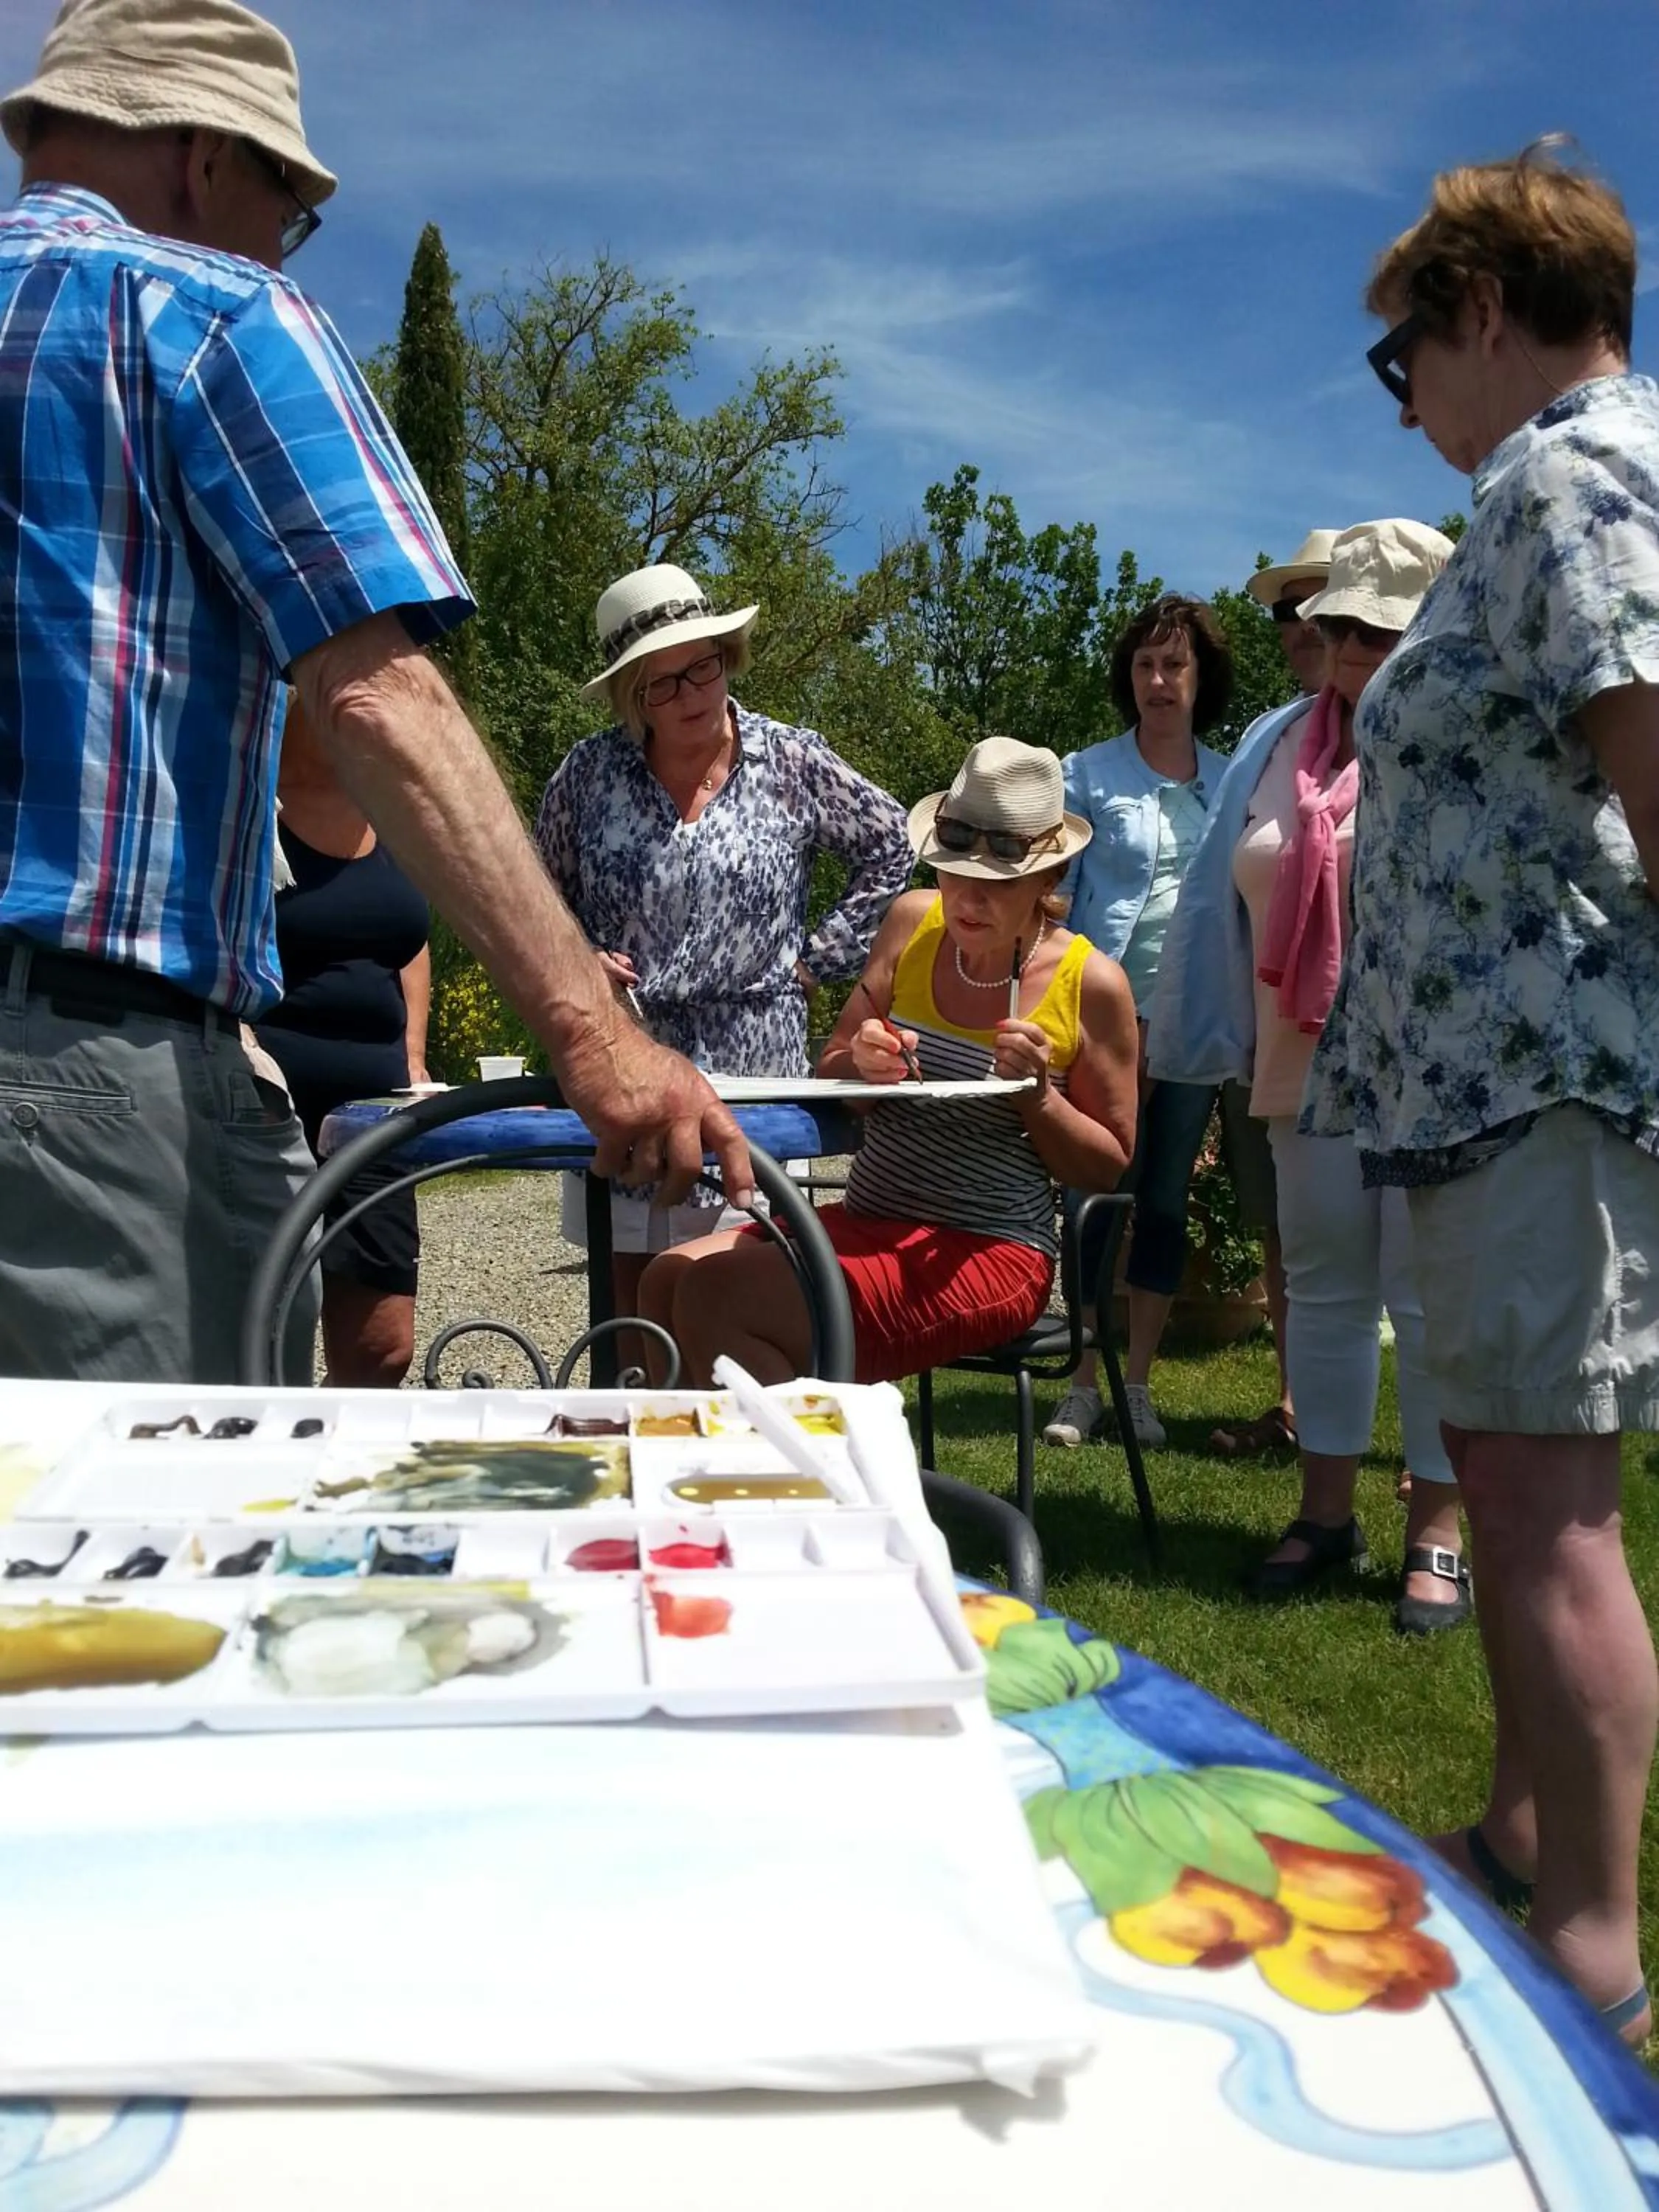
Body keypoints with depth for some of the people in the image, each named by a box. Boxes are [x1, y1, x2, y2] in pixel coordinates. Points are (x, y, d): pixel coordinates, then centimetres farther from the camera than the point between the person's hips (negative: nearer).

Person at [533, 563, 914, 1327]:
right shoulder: (589, 771, 3)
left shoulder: (792, 763, 1)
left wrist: (817, 958, 6)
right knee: (633, 1303, 5)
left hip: (751, 1068, -1)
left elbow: (887, 848, 12)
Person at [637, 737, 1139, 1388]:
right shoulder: (913, 923, 5)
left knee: (716, 1300, -23)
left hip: (989, 1254, -6)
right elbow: (826, 1077, 13)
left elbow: (1111, 1168, 0)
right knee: (668, 1280, -10)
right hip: (865, 1224, 6)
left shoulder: (1091, 983, -6)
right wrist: (861, 1064, -10)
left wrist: (1038, 1095, -17)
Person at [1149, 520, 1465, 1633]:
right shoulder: (1281, 747, 13)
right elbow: (1225, 906, 15)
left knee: (1429, 1298, 1)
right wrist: (1224, 1049, 11)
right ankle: (1328, 1512, 23)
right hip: (1308, 1072, 5)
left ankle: (1440, 1532, 10)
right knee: (1324, 1291, 12)